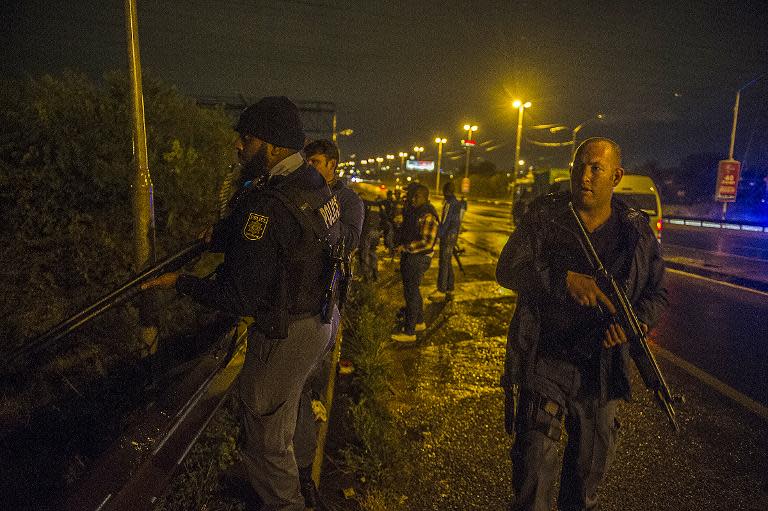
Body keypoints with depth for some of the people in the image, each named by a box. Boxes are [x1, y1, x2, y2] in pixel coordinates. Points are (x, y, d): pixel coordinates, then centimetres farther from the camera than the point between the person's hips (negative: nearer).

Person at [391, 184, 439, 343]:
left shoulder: (428, 216, -20)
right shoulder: (413, 211, 10)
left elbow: (427, 242, -25)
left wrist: (405, 247, -21)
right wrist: (401, 246, 13)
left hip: (418, 259, -10)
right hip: (408, 257, 10)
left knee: (411, 293, -4)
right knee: (412, 290, 20)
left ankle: (409, 332, 5)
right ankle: (419, 322, 36)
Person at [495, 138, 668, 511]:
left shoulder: (636, 231, 1)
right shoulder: (543, 216, -6)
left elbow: (657, 293, 7)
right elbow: (508, 269, -14)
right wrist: (566, 279, -29)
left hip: (602, 369, 3)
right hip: (543, 361, -3)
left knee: (591, 466, 21)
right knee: (535, 462, -5)